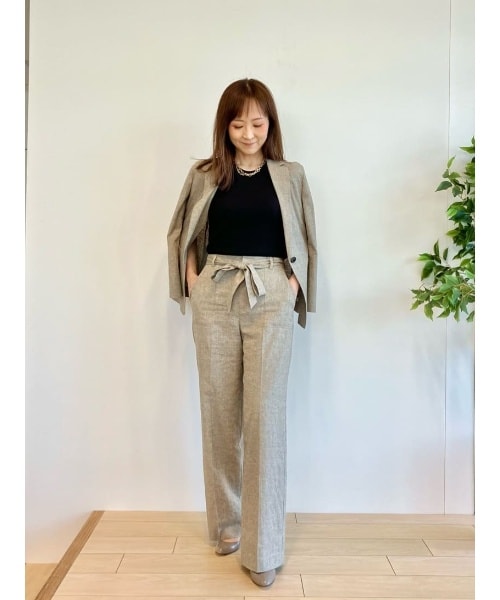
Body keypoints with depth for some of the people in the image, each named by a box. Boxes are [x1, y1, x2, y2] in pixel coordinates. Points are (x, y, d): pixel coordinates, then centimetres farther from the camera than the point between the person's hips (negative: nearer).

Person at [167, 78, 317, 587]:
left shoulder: (290, 175, 7)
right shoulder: (204, 174, 8)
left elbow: (305, 240, 14)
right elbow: (181, 233, 16)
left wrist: (294, 284, -1)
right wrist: (192, 279, 3)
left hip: (271, 298, -1)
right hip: (214, 297, 2)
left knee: (265, 415, -5)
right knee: (220, 410, 6)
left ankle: (263, 548, 6)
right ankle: (227, 521, 25)